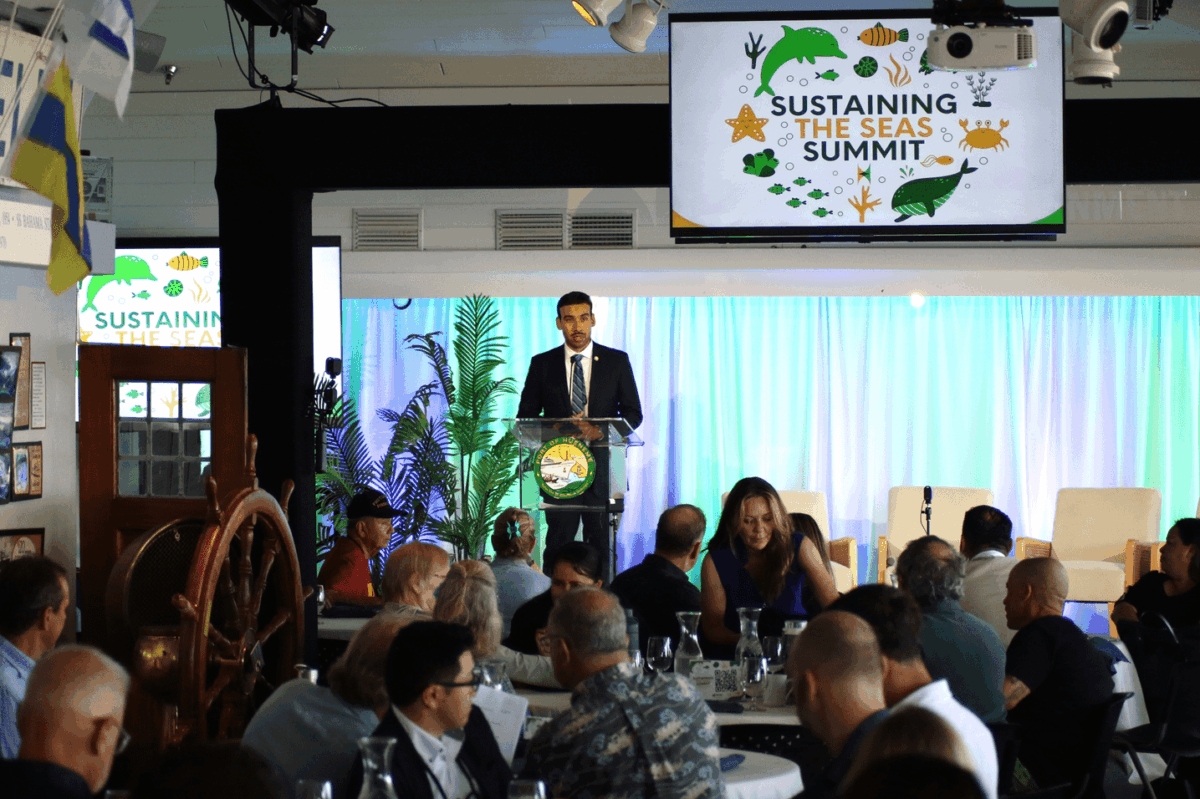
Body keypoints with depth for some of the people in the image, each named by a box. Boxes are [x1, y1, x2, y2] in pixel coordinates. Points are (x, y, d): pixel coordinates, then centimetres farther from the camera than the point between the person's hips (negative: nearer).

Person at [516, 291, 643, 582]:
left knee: (601, 545, 0)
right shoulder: (542, 364, 8)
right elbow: (525, 416, 9)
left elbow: (633, 413, 6)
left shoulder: (617, 361, 7)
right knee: (558, 546, -2)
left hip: (601, 468, 0)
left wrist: (602, 430, -14)